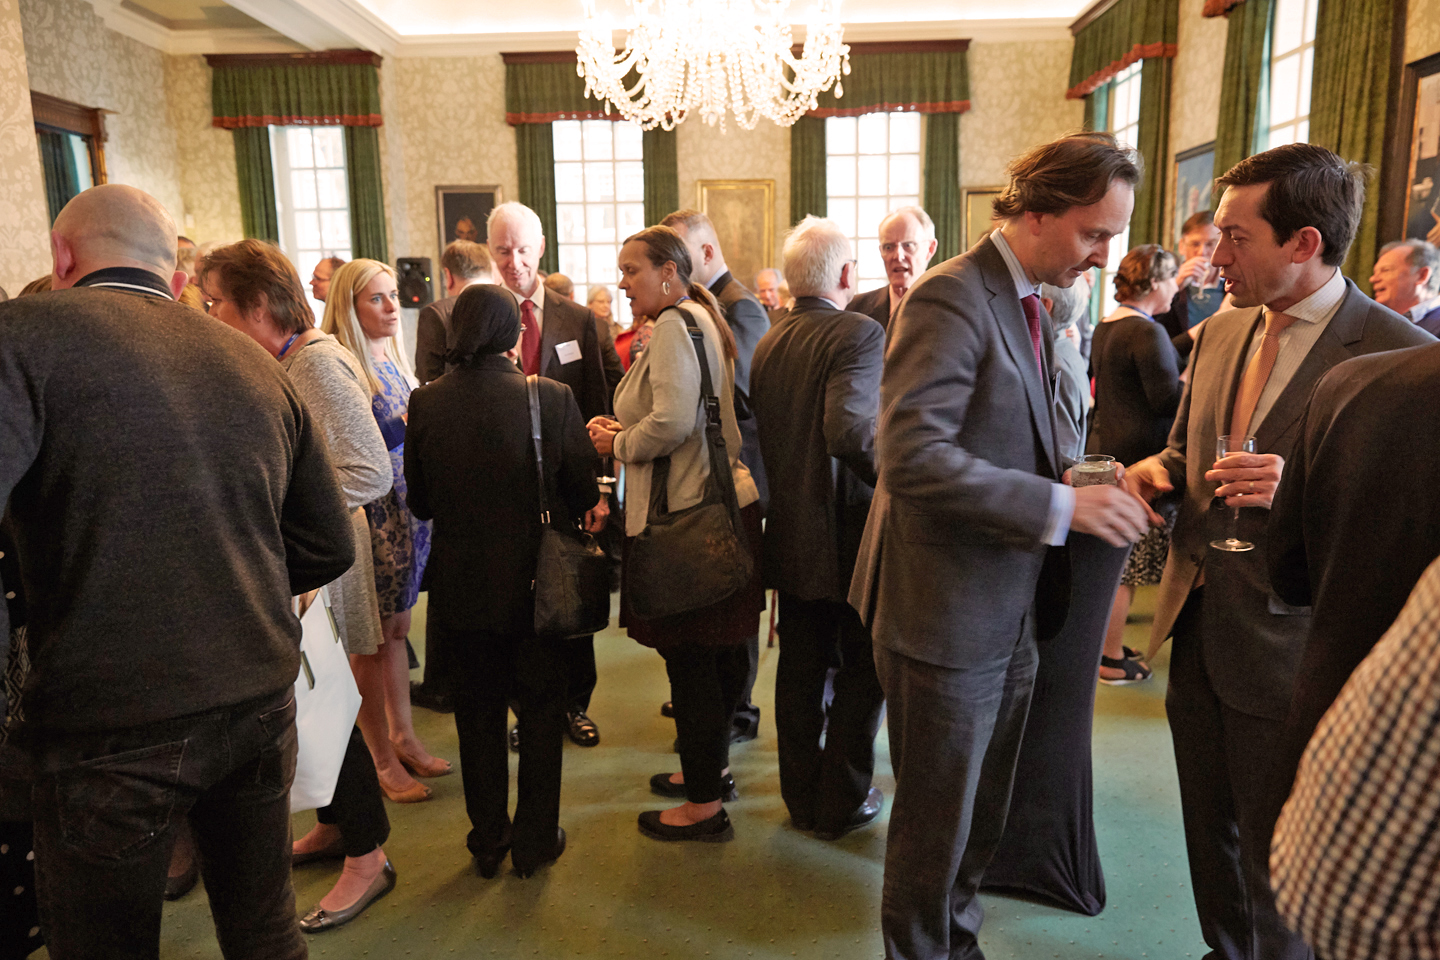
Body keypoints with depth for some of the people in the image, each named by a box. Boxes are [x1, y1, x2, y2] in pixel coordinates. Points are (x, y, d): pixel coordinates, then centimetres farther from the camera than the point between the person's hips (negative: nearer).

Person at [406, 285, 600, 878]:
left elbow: (420, 501, 0)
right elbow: (585, 492, -7)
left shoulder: (426, 403, -10)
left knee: (478, 714, 17)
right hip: (534, 583, -2)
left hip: (461, 589, 2)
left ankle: (488, 841, 30)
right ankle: (536, 841, 25)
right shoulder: (552, 398, -15)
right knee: (541, 709, 15)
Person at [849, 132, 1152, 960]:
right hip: (949, 615, -9)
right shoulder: (951, 299, -18)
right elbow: (911, 456, -28)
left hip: (1009, 612, 9)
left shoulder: (1030, 303, 11)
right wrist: (1058, 506, -27)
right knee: (938, 822, 10)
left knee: (984, 813, 23)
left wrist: (1074, 485, 1)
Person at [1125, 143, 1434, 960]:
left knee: (1279, 863, 12)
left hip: (1290, 654, -6)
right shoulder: (1219, 334, 6)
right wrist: (1158, 470, -4)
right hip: (1199, 634, 7)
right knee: (1211, 832, 24)